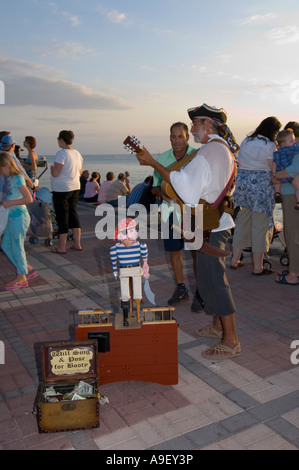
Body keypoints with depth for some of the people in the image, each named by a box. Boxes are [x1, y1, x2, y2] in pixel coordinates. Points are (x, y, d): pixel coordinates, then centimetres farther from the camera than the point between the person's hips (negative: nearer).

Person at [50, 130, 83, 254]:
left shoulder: (61, 153, -17)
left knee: (62, 217, 0)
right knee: (73, 214, 14)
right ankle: (77, 244, 18)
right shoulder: (77, 153, 8)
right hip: (75, 188, 8)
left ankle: (62, 247, 7)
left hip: (61, 190, -7)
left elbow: (55, 173, -21)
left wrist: (52, 167, 0)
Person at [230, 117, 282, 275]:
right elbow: (274, 170, -8)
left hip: (242, 183, 6)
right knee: (260, 226, 1)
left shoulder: (246, 142, 10)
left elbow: (239, 163, 12)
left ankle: (234, 260, 22)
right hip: (261, 186, -6)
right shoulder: (270, 146, -9)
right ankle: (257, 267, 7)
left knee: (242, 222, 15)